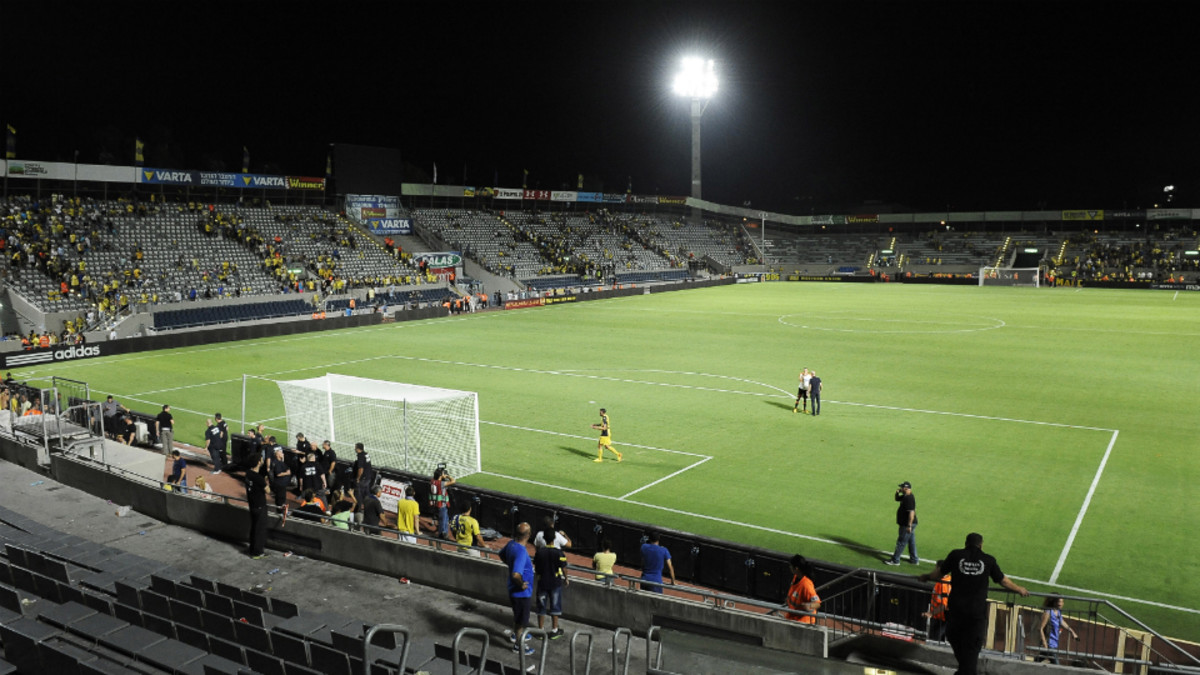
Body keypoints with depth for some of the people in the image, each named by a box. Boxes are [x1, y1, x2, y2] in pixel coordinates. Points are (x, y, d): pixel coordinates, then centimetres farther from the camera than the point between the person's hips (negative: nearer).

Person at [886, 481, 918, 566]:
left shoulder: (909, 498, -24)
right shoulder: (905, 497, 8)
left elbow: (911, 512, -28)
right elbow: (897, 499, 26)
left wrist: (909, 526, -27)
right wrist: (897, 493, 4)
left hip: (907, 525, -10)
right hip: (908, 524, 10)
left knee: (901, 542, -1)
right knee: (911, 542, 18)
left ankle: (895, 560, 6)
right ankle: (914, 559, 28)